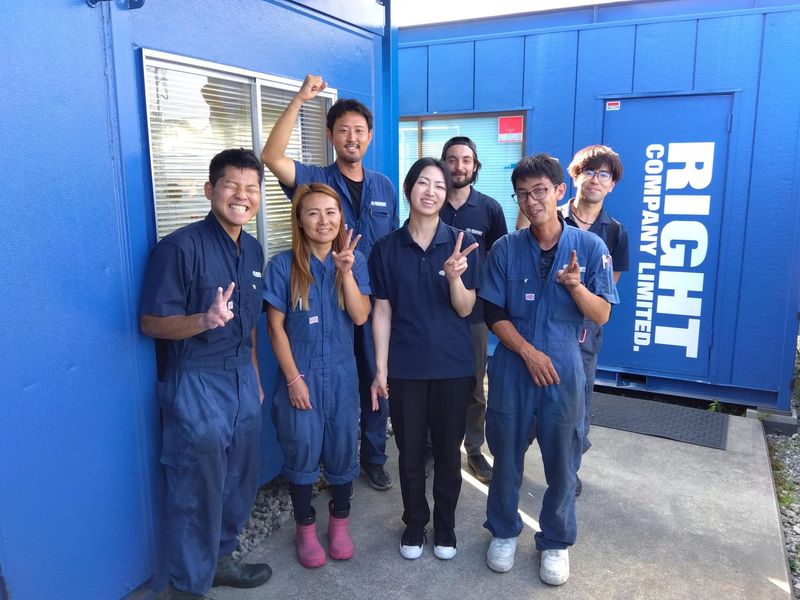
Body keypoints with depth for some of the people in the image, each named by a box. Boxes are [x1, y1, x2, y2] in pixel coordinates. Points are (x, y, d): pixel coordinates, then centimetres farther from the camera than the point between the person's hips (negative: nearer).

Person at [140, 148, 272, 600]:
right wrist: (204, 320, -34)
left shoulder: (253, 250, 7)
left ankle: (221, 559, 39)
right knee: (197, 491, 5)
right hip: (196, 385, -7)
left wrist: (255, 376, 16)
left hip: (242, 379, 7)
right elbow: (151, 322, -17)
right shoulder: (180, 246, -16)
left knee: (240, 482, 18)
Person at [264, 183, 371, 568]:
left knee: (343, 450, 12)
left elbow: (360, 316, -10)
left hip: (341, 374, 3)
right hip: (299, 374, -2)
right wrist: (293, 379, -10)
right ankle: (305, 529, 29)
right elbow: (276, 326, -8)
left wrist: (346, 271, -22)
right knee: (302, 453, 7)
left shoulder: (354, 261, 0)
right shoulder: (283, 265, -8)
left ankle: (339, 524, 34)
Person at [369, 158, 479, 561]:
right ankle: (414, 524, 35)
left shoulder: (460, 244, -4)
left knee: (448, 451, 13)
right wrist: (381, 369, -2)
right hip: (405, 368, 0)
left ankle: (445, 526, 34)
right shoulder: (386, 248, -3)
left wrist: (454, 275, -25)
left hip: (452, 366, 0)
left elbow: (465, 309, -5)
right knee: (410, 452, 13)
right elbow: (382, 312, 0)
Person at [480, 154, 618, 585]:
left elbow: (601, 316, -4)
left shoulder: (589, 247, -4)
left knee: (561, 462, 11)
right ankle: (503, 532, 36)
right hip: (512, 368, 1)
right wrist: (529, 352, -14)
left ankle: (556, 542, 33)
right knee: (506, 456, 13)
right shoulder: (505, 249, -3)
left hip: (564, 371, 0)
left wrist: (576, 286, -22)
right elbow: (494, 314, -3)